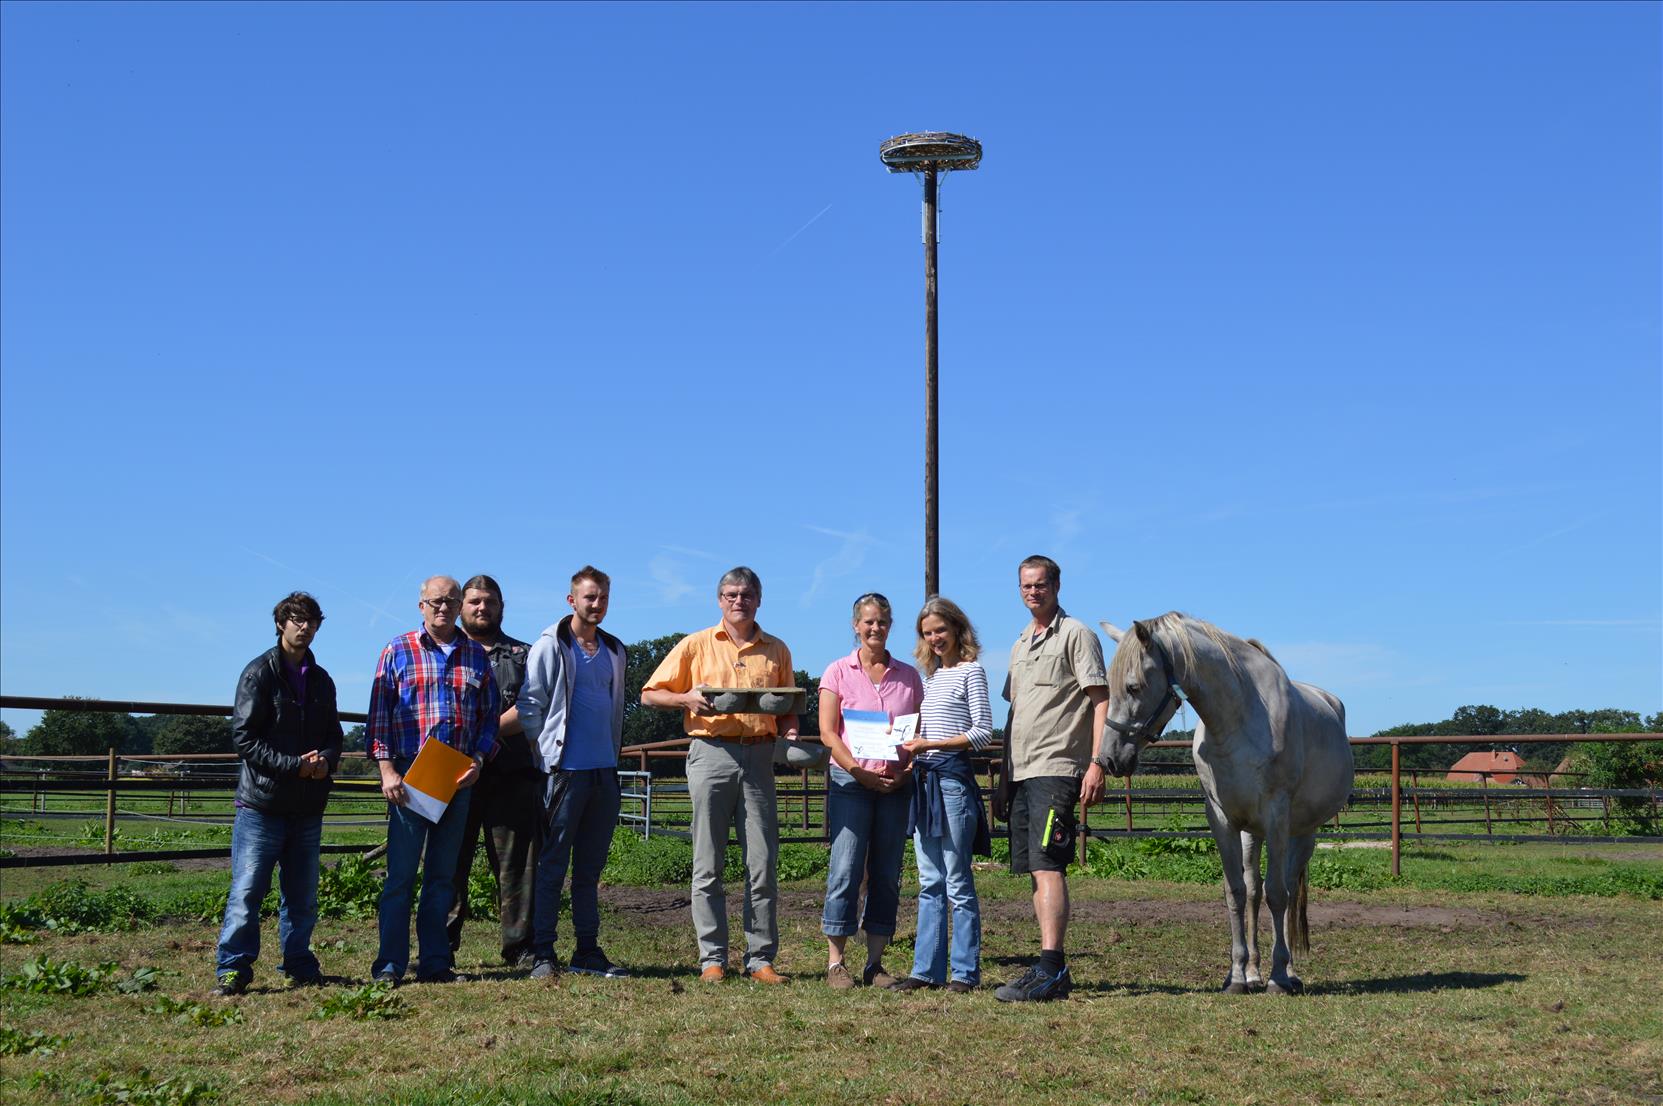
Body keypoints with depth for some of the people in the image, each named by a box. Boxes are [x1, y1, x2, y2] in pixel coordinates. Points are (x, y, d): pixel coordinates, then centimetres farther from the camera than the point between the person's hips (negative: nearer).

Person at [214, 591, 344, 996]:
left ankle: (299, 964, 22)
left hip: (307, 807, 5)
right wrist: (293, 765, -16)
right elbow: (244, 737, -10)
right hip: (262, 802, -5)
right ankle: (232, 969, 3)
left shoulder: (321, 680, 15)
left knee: (303, 894, 11)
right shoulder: (259, 673, -4)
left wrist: (326, 760, -5)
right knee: (247, 890, -4)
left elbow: (333, 734, 18)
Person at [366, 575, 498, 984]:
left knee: (443, 874, 8)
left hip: (459, 778, 3)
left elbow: (489, 715, 14)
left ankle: (434, 962, 13)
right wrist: (386, 769, -8)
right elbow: (379, 713, 0)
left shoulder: (476, 655, 12)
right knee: (401, 873, -3)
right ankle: (390, 964, 3)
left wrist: (478, 760, 0)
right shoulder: (398, 650, 3)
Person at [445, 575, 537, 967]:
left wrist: (490, 729, -10)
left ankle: (521, 947, 2)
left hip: (512, 776, 1)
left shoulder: (522, 654, 18)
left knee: (517, 862, -1)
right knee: (450, 863, 0)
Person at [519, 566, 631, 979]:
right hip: (565, 770, -6)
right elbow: (530, 705, -5)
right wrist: (542, 756, -9)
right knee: (553, 864, -2)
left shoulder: (613, 650, 15)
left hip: (604, 771, 6)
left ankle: (587, 951, 17)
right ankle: (542, 953, 2)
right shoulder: (551, 646, -3)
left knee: (590, 867, 11)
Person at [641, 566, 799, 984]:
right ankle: (712, 958, 6)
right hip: (711, 753, -2)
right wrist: (687, 699, -10)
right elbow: (650, 694, 8)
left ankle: (761, 958, 6)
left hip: (759, 757, 2)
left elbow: (788, 706, 20)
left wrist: (789, 730, -1)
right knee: (708, 865, 0)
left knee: (763, 864, 0)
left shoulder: (776, 650, 15)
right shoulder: (696, 645, 8)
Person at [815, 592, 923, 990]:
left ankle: (875, 963, 11)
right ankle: (835, 962, -3)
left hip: (897, 784, 3)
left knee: (887, 875, 5)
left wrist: (908, 770, -7)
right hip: (850, 781, -3)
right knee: (846, 870, -8)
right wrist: (858, 771, -13)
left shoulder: (908, 676, 11)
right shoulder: (839, 671, 3)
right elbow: (827, 732, -3)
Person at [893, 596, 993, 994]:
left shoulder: (971, 671, -3)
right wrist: (911, 748, 0)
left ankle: (966, 971, 4)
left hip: (954, 778, -7)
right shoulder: (930, 675, 18)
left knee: (957, 882, -3)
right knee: (929, 883, 8)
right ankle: (927, 969, 11)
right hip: (924, 781, 7)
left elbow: (983, 733, -9)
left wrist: (930, 745, -16)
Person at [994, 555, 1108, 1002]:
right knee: (1036, 871, 8)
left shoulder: (1076, 634, -3)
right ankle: (1054, 972, 13)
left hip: (1056, 768, -8)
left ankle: (1048, 972, -20)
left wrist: (1096, 764, -19)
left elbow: (1100, 699, -10)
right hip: (1022, 772, 9)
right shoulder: (1020, 644, 21)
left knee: (1047, 867, -16)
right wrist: (1004, 772, 20)